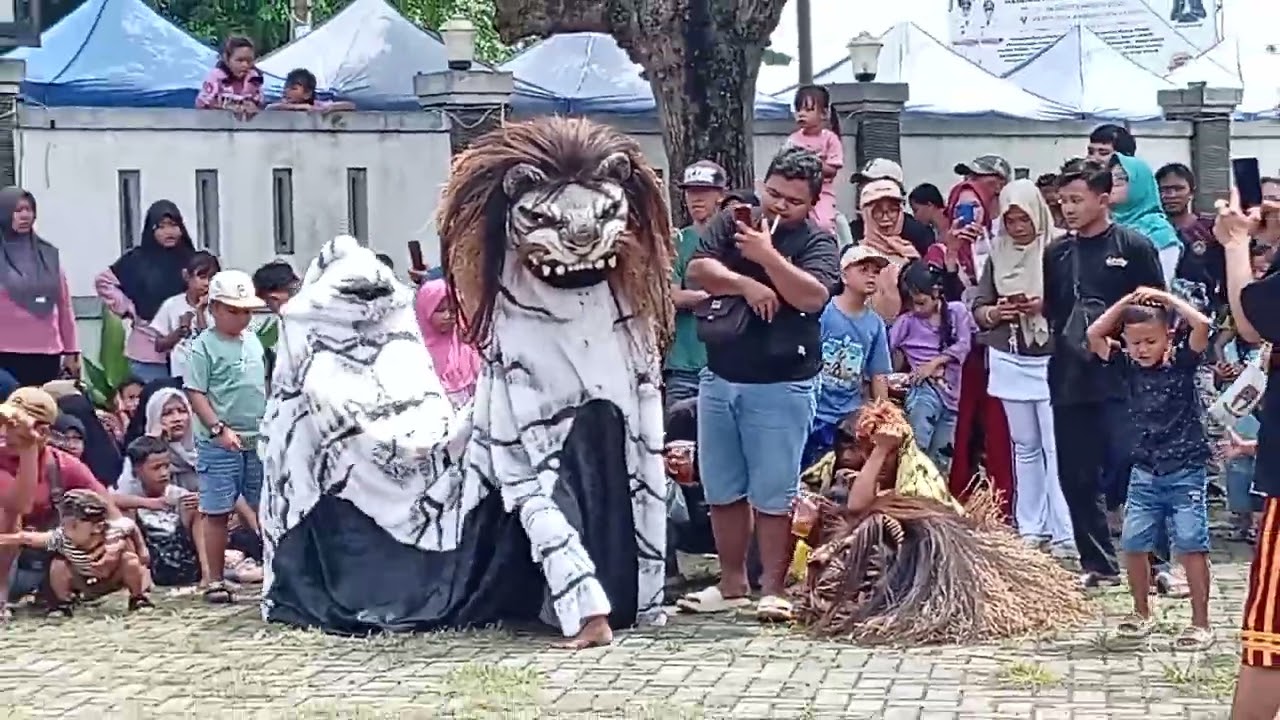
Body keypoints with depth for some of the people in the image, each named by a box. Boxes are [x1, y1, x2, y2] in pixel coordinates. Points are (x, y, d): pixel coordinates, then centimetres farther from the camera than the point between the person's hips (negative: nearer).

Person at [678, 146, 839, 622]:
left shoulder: (817, 242, -3)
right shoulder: (731, 224, 8)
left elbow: (813, 297, -18)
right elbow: (699, 268, -4)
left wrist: (767, 255, -21)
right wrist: (747, 284, -16)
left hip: (780, 387, -5)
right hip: (719, 381, 5)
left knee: (772, 495, -3)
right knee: (722, 491, 12)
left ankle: (772, 590, 3)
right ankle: (732, 584, 22)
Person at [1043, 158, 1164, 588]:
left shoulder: (1133, 248, 0)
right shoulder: (1056, 254, 12)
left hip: (1122, 379, -5)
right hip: (1069, 380, 5)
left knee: (1132, 470, -6)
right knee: (1077, 478, 7)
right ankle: (1097, 563, 17)